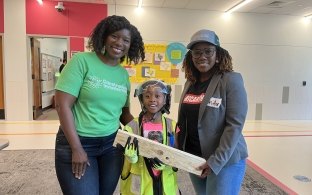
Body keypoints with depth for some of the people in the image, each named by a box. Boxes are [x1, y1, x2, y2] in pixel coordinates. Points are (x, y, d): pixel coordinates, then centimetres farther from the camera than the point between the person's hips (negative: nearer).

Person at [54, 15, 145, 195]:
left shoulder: (124, 75, 5)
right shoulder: (82, 61, -11)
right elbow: (63, 105, -14)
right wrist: (77, 149, -14)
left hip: (112, 144, 5)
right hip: (77, 142, -5)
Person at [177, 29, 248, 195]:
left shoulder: (231, 80, -12)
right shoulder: (190, 82, 4)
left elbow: (235, 125, -16)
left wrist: (216, 161, -19)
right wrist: (177, 152, 5)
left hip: (225, 161, -5)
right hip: (194, 159, 6)